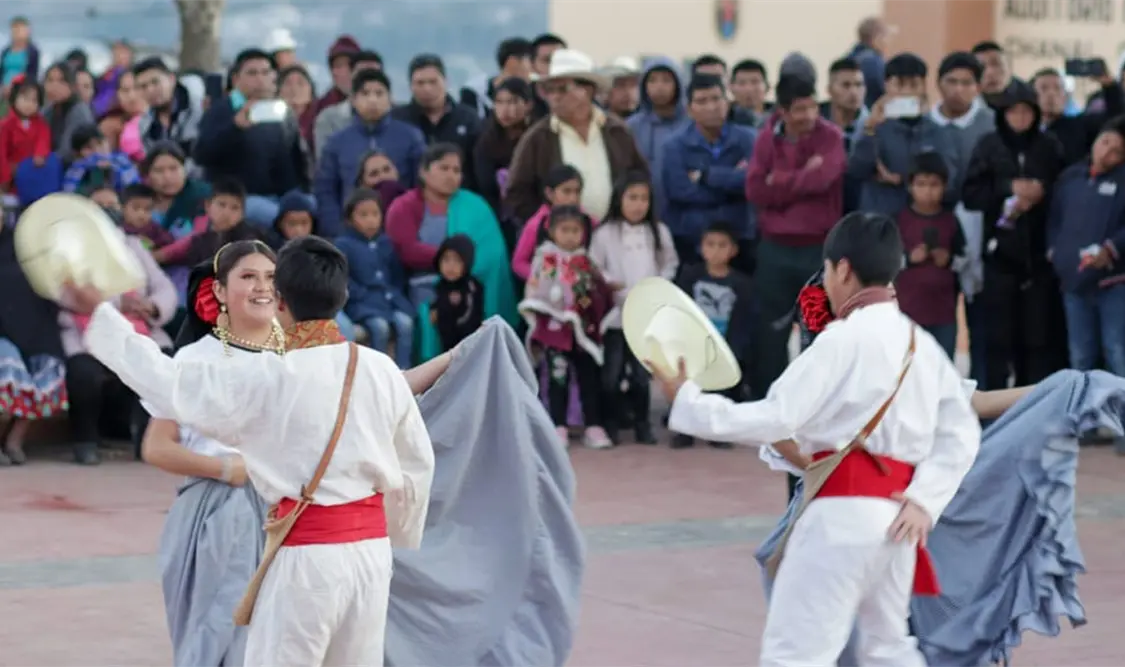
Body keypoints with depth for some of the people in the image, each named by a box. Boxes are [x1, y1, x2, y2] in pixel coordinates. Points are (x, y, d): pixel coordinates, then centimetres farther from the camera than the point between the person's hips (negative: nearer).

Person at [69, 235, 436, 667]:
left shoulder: (265, 379, -14)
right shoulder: (380, 370, 0)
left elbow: (167, 382, -9)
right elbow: (417, 465, 9)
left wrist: (100, 313, 1)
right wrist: (396, 536, 25)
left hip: (308, 555, -5)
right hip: (371, 546, 5)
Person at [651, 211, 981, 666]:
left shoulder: (844, 339, -10)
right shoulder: (923, 345, 13)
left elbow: (776, 419, -15)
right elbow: (961, 433, 12)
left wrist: (686, 400, -8)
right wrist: (925, 500, 3)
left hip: (843, 512, -8)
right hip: (893, 517, 8)